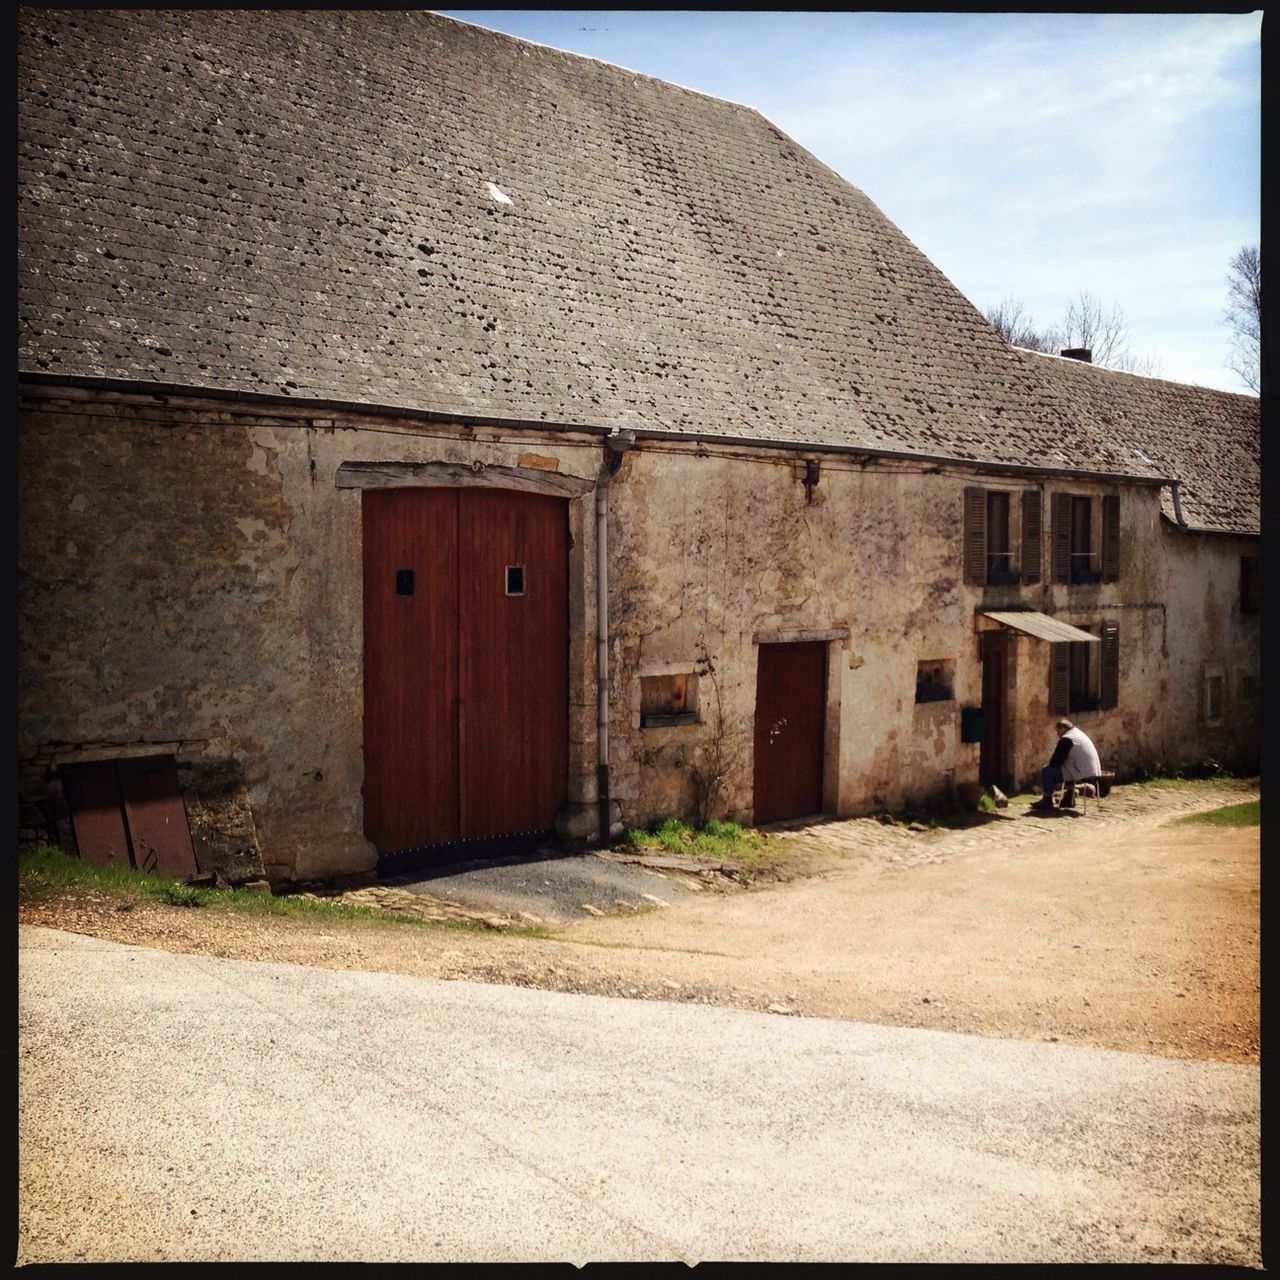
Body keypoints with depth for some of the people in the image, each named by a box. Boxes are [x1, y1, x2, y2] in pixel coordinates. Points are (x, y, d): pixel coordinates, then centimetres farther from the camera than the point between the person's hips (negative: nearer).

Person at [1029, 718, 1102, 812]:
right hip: (1094, 771, 10)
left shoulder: (1066, 740, -11)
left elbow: (1054, 762, -10)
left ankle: (1047, 801, 5)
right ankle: (1069, 798, 32)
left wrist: (1052, 763, 12)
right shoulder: (1080, 734, 20)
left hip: (1082, 774, -10)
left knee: (1047, 770, -3)